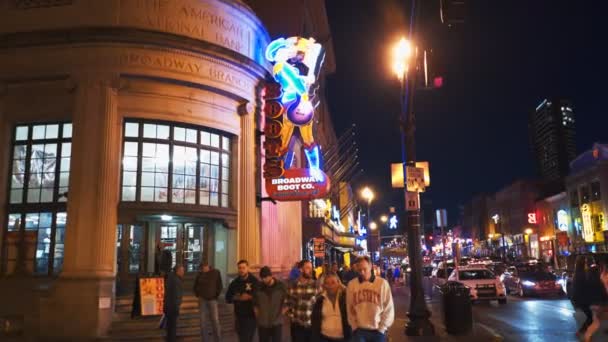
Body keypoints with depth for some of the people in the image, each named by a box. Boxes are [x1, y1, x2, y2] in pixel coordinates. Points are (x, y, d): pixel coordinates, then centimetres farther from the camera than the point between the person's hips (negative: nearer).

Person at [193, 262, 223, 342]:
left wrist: (216, 295, 0)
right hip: (202, 300, 2)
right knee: (202, 320, 4)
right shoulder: (199, 274, 1)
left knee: (215, 320, -5)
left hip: (212, 299, -2)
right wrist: (198, 295, 8)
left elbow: (220, 286, 3)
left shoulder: (216, 273, -5)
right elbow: (195, 286, 15)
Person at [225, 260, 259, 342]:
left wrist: (250, 297, -20)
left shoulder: (254, 281, -6)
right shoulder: (235, 283, 7)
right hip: (239, 316, 4)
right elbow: (228, 298, 9)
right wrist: (237, 298, -8)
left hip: (251, 315, -4)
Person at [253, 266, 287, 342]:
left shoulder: (281, 286, -6)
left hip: (277, 323, -2)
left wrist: (281, 315, -4)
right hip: (262, 324, 2)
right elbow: (255, 304, 11)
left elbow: (286, 303, 1)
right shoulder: (259, 287, -1)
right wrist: (258, 316, 4)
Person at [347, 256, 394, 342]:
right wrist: (354, 326, 1)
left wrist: (382, 328, -3)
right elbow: (349, 308, 5)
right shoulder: (351, 284, -1)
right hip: (359, 331, 1)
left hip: (378, 331, 0)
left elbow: (389, 308, -1)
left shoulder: (382, 283, -5)